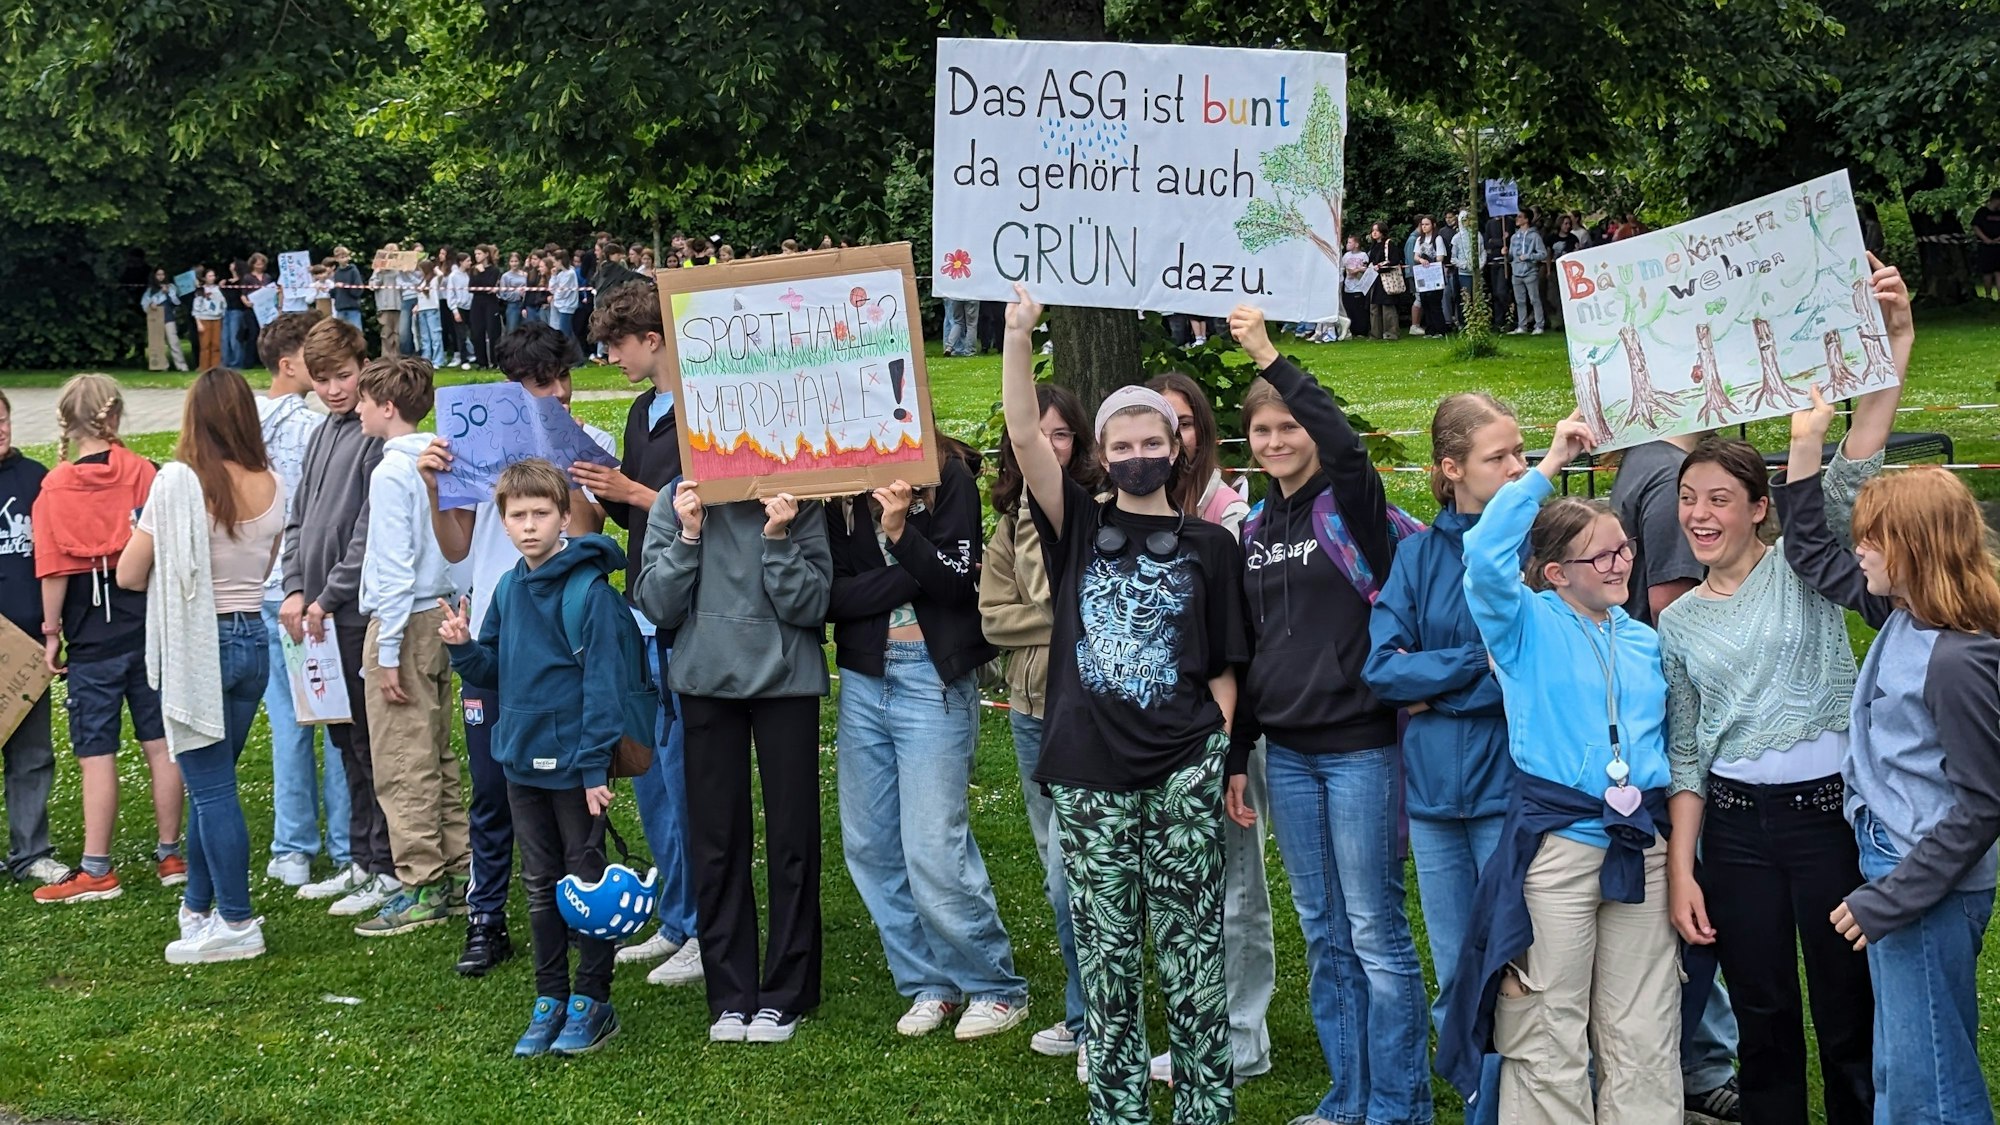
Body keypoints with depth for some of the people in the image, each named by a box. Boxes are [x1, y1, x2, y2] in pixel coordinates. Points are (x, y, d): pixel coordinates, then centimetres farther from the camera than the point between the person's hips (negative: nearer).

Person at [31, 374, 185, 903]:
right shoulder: (141, 472, -3)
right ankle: (171, 855, 16)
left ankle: (96, 870, 4)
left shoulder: (54, 487, -5)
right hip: (149, 624, 2)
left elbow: (54, 571, -7)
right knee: (160, 744, 9)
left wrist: (51, 632, 4)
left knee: (96, 754, 2)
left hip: (91, 635, -2)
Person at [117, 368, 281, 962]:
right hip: (252, 640, 6)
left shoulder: (179, 482, -15)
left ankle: (236, 924, 4)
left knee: (211, 788, 0)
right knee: (212, 783, 18)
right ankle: (199, 906, 29)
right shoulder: (273, 486, 2)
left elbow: (129, 573, -8)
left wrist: (171, 579, 10)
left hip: (195, 645, -6)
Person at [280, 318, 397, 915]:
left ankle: (389, 869, 4)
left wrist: (328, 599, -12)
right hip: (320, 615, 9)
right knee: (346, 740, 14)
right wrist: (296, 590, 3)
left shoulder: (378, 436, -12)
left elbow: (370, 533, -16)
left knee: (371, 743, -3)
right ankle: (362, 861, 23)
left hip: (360, 613, -9)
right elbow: (298, 519, 16)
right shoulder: (322, 434, 15)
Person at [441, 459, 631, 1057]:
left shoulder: (589, 588, -14)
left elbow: (603, 681, -16)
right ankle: (550, 998, 24)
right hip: (522, 759, 7)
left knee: (586, 880, 5)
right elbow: (494, 673, 14)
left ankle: (592, 1000, 16)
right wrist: (463, 647, -6)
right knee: (540, 885, 14)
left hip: (574, 761, -6)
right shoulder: (507, 589, 7)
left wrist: (595, 764, -18)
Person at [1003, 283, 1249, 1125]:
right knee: (1105, 952, 7)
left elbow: (1223, 667, 7)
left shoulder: (1209, 545, 6)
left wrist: (1234, 764, 3)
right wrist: (1018, 336, -19)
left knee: (1190, 948, 3)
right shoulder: (1080, 527, 6)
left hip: (1183, 768, -1)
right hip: (1090, 769, 1)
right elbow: (1024, 436, -9)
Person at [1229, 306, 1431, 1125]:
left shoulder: (1351, 503, -6)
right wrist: (1235, 754, 15)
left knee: (1375, 930, -1)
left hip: (1359, 745, -6)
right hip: (1288, 750, 6)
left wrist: (1269, 358, -33)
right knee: (1323, 933, 12)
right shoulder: (1255, 531, 12)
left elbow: (1345, 441, -29)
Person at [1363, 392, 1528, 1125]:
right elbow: (1380, 665, -4)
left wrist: (1433, 683, -8)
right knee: (1456, 984, 13)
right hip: (1434, 789, 4)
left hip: (1511, 788, -4)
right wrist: (1482, 661, -12)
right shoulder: (1418, 554, 5)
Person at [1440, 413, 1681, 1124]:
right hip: (1554, 843, -4)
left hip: (1642, 846, 5)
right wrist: (1551, 464, -19)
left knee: (1644, 1039, 8)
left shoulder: (1644, 642, 15)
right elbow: (1486, 557, -21)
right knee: (1548, 1039, 0)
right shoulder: (1528, 625, 0)